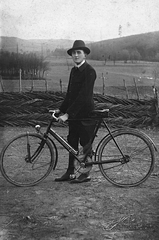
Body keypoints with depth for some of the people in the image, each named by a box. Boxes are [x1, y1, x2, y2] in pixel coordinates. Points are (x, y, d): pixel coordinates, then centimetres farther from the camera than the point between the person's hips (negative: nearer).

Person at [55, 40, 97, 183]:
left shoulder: (89, 71, -15)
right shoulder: (74, 70, 11)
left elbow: (83, 96, -22)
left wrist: (67, 114, -24)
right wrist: (61, 109, 12)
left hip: (85, 113, -8)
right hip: (74, 113, 8)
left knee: (85, 144, 1)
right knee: (72, 143, 11)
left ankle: (86, 174, 12)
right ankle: (70, 173, 19)